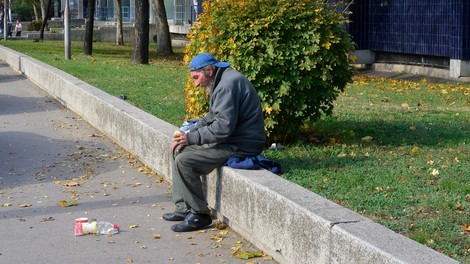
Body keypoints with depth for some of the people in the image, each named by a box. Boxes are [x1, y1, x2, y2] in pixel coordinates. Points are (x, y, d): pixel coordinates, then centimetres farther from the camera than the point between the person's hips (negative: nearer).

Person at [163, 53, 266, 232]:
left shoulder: (228, 85, -21)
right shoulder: (221, 81, 14)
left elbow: (224, 127, -28)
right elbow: (212, 117, 20)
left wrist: (191, 138, -20)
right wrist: (187, 134, 7)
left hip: (241, 146, -11)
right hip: (231, 140, 11)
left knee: (184, 161, -19)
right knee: (179, 150, 13)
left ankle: (199, 214, -6)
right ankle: (183, 208, 13)